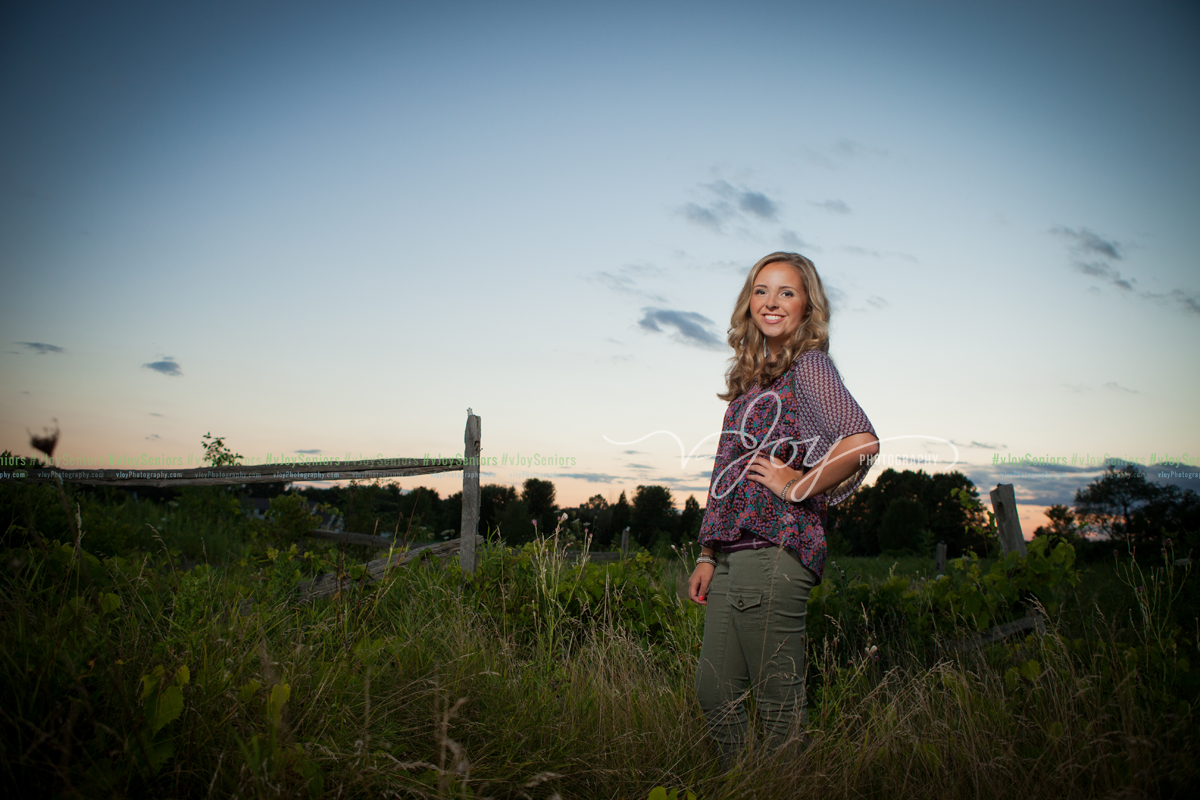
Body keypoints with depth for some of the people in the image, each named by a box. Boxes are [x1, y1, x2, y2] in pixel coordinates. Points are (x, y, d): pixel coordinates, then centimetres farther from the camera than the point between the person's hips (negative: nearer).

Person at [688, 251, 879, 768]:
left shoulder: (808, 365, -3)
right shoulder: (752, 376, 20)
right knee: (715, 694, 12)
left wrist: (798, 485, -11)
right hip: (733, 555, 8)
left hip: (774, 550, -8)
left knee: (778, 702, 0)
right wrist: (707, 556, 14)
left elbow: (863, 441, -21)